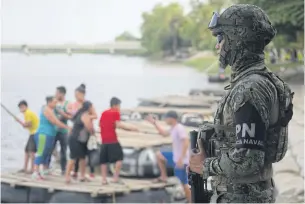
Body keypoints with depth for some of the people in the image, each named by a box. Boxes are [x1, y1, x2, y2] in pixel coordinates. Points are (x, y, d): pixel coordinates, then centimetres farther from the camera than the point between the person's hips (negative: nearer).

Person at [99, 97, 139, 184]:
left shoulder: (104, 113, 16)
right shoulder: (115, 113, -3)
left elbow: (100, 124, 22)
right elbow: (118, 125, -14)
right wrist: (131, 128, -13)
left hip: (104, 141, 7)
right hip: (113, 140, -6)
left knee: (104, 161, 9)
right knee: (119, 158, -1)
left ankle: (104, 179, 5)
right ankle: (116, 177, -9)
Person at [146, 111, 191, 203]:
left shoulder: (179, 128, -21)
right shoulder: (173, 128, 10)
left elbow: (186, 143, -30)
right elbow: (164, 133, 30)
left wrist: (181, 158, -32)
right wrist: (154, 123, 24)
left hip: (181, 160, -10)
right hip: (175, 156, 10)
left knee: (183, 183, -5)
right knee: (159, 155, 18)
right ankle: (164, 177, 21)